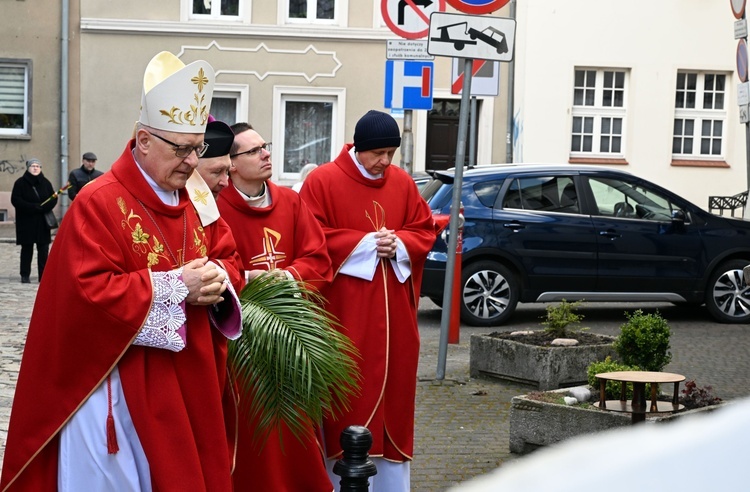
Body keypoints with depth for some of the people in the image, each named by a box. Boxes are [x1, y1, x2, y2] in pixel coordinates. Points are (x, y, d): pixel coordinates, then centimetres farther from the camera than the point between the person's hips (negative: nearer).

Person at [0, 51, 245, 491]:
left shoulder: (195, 199, 8)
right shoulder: (98, 204, -15)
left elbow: (228, 257, 15)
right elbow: (90, 293, -23)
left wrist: (219, 279, -9)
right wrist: (176, 285, -22)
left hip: (189, 379, 7)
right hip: (123, 386, -7)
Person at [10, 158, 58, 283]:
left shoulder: (45, 183, 9)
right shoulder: (20, 183, 1)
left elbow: (54, 198, 5)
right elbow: (15, 200, -7)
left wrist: (44, 207, -14)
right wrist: (32, 207, -18)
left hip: (43, 221, 2)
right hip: (26, 221, -2)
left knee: (43, 249, -1)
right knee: (27, 248, 2)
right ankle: (25, 275, 6)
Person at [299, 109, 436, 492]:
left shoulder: (403, 183, 9)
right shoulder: (322, 181, -6)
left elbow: (424, 232, 11)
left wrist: (398, 244, -10)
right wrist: (366, 243, -16)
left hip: (393, 309, 5)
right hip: (344, 309, -5)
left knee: (394, 384, 8)